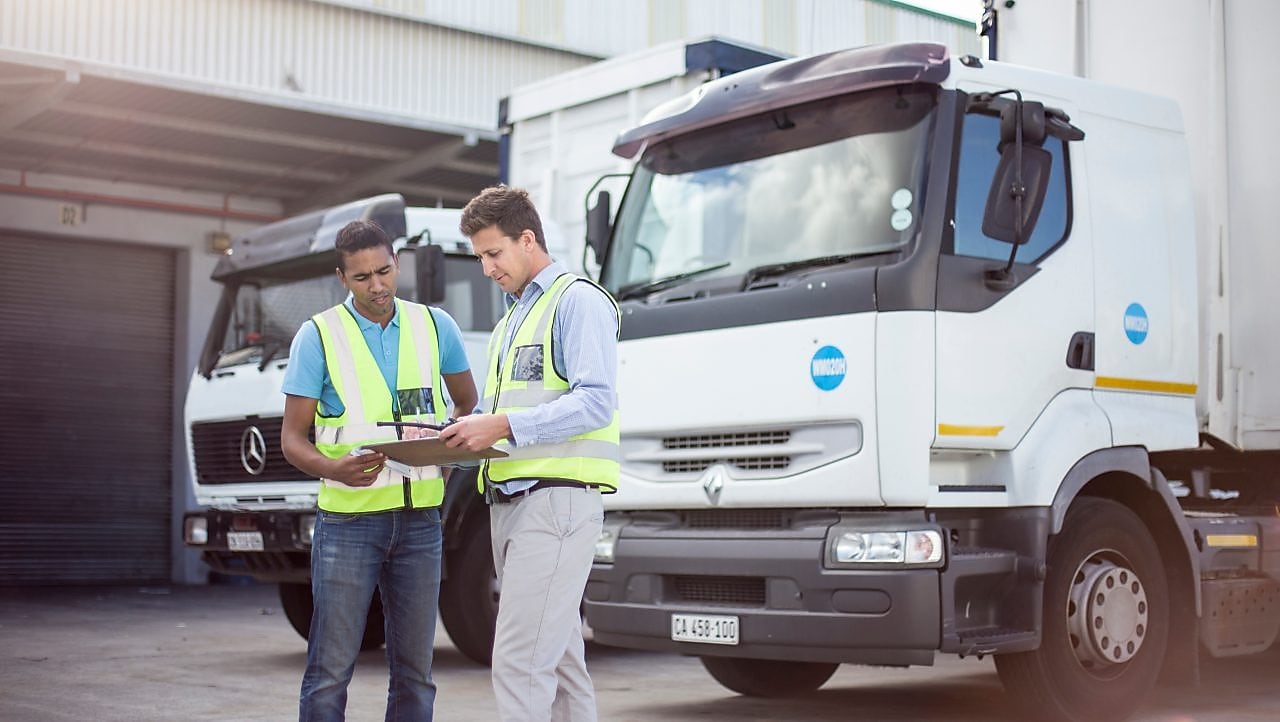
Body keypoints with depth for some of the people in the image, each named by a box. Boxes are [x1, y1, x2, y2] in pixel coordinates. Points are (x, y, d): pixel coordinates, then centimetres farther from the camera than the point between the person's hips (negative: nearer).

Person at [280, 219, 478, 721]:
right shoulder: (319, 336, -1)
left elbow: (467, 403, 21)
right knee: (331, 670, -3)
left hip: (420, 520, 3)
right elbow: (292, 439, -1)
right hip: (348, 519, -3)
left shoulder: (435, 326, 8)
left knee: (414, 670, 8)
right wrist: (334, 468, -22)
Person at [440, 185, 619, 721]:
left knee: (519, 662, -15)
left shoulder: (578, 301, -4)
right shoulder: (510, 322, 26)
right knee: (559, 658, 12)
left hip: (557, 497, -9)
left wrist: (505, 427, -21)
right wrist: (466, 438, 6)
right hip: (510, 504, 9)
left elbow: (594, 404, -16)